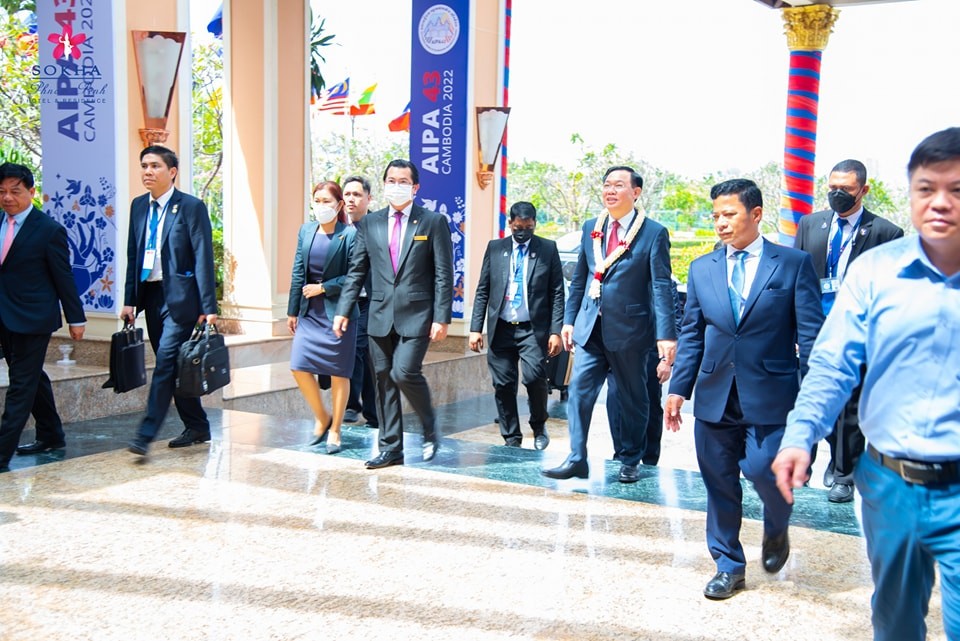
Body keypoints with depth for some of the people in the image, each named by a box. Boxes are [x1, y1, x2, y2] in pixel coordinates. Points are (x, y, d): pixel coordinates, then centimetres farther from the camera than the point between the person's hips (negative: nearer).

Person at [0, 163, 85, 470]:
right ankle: (50, 436, 32)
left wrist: (76, 318, -3)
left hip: (32, 318, -7)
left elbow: (64, 277, -7)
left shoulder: (49, 230, -11)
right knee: (33, 379, 18)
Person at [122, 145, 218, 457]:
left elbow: (203, 258, -10)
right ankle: (197, 427, 23)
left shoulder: (191, 207, -7)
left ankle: (146, 434, -9)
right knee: (171, 366, 11)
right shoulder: (139, 206, 12)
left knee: (166, 364, -11)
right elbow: (133, 256, 14)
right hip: (151, 296, 7)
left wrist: (208, 307, -14)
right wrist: (129, 299, 7)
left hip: (180, 296, -7)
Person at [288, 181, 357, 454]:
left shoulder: (350, 234, -8)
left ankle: (335, 431, 16)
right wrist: (292, 311, 10)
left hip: (338, 311, -5)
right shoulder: (306, 231, 9)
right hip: (310, 311, 5)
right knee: (299, 367, -2)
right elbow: (298, 274, 11)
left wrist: (323, 287, -13)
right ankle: (322, 418, 21)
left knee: (338, 373, 2)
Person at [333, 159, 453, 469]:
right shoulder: (369, 223, 10)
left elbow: (443, 275, -3)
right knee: (384, 380, 7)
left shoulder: (434, 222, 0)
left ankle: (430, 426, 11)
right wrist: (343, 310, 4)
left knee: (404, 372, -17)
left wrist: (442, 317, -10)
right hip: (380, 316, 4)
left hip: (416, 315, -4)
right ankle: (391, 449, 17)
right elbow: (357, 271, 11)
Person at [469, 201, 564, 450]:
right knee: (503, 385, 3)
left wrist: (556, 331, -7)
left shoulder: (548, 249, 4)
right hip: (501, 329, 2)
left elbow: (557, 293, 1)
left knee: (534, 377, -17)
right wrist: (476, 328, 2)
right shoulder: (495, 248, 10)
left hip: (533, 329, -2)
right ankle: (512, 440, 16)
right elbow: (482, 291, 9)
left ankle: (539, 426, 9)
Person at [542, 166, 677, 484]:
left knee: (633, 398, 9)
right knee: (579, 391, -3)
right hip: (590, 327, 4)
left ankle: (630, 461, 23)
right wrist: (569, 319, 10)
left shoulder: (654, 233, -6)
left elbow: (661, 287, -11)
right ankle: (577, 459, 3)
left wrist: (666, 334, -17)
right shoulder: (591, 228, 9)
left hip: (629, 329, -4)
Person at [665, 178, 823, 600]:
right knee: (719, 485, 8)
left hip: (770, 396, -3)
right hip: (715, 397, 4)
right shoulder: (702, 269, 9)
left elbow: (811, 334, -3)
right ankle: (728, 565, 26)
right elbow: (691, 335, 11)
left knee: (764, 471, -11)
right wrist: (678, 389, 5)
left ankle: (776, 530, 24)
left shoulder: (794, 263, -1)